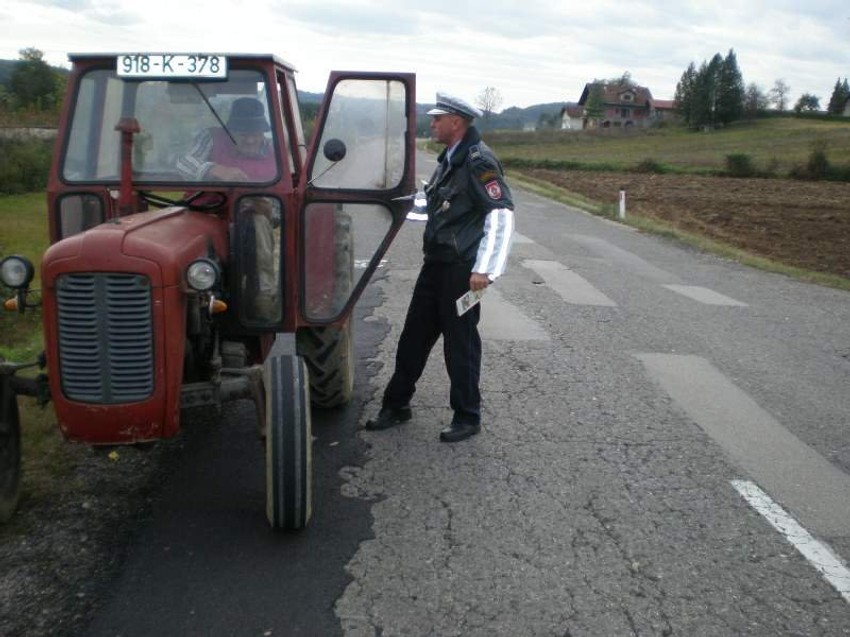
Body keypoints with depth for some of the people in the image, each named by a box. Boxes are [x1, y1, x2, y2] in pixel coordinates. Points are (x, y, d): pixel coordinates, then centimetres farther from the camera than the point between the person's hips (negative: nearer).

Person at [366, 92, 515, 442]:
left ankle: (467, 418, 17)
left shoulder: (479, 161, -13)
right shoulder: (449, 160, 15)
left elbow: (502, 215, -19)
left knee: (461, 343, 1)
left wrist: (485, 269, -23)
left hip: (462, 269, -9)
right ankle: (396, 405, 26)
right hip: (436, 263, 9)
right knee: (413, 335, 13)